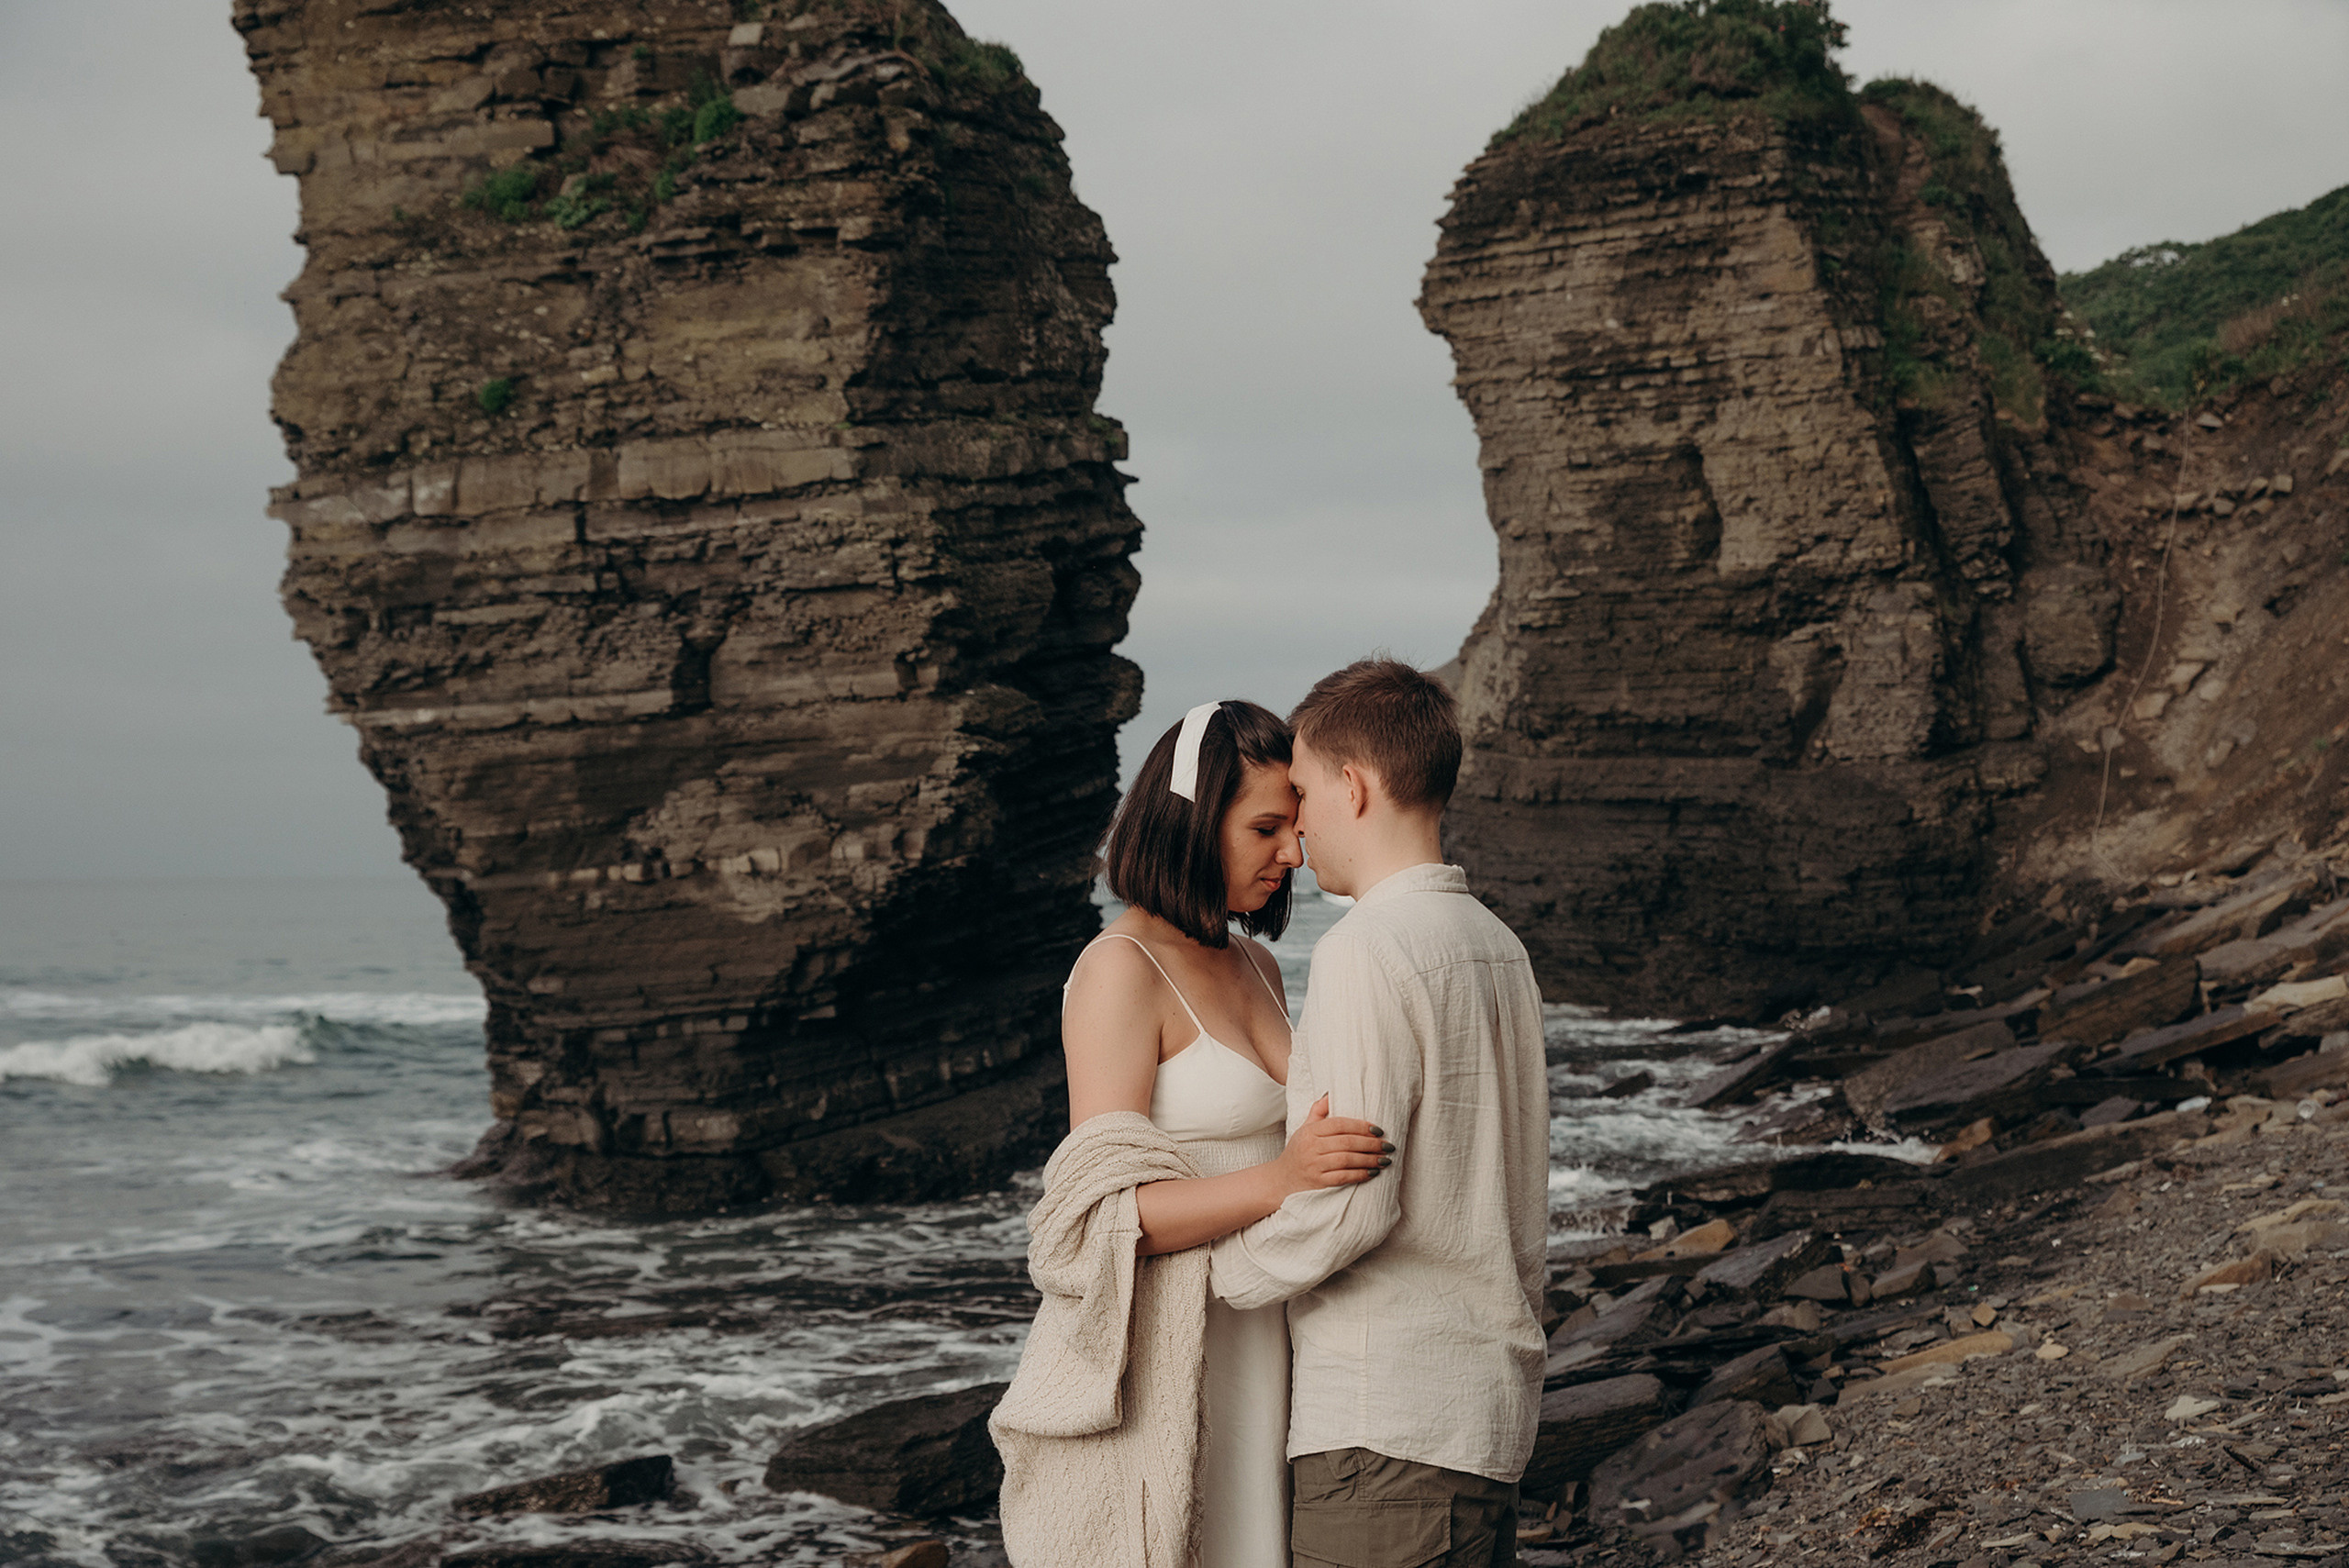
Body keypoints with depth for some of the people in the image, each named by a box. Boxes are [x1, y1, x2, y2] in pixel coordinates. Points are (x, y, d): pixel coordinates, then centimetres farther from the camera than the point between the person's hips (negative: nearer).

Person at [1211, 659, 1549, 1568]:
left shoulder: (1366, 952, -16)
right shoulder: (1498, 947, 12)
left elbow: (1351, 1201, -20)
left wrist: (1207, 1275, -7)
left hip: (1387, 1421, -9)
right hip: (1494, 1395, 9)